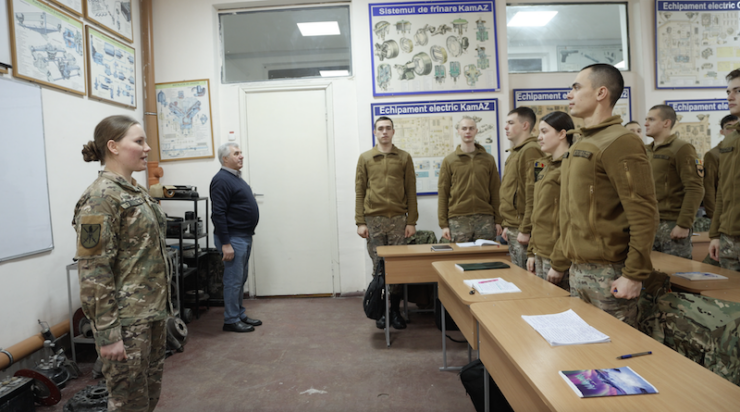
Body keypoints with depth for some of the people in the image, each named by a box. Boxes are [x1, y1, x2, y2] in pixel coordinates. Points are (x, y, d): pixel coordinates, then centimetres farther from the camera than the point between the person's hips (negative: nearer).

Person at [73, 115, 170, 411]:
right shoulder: (101, 197, -16)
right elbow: (94, 273, -19)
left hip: (153, 312, 8)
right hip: (127, 320, -8)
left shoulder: (136, 191, 11)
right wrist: (107, 334, -19)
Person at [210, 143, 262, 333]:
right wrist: (225, 244, -23)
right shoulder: (222, 180, -16)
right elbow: (218, 214, -21)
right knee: (233, 281, -2)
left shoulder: (236, 178, 15)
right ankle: (231, 321, 9)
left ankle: (240, 315, 26)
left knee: (241, 279, 16)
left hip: (245, 237, 10)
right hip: (232, 238, -10)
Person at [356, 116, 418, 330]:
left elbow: (411, 191, 5)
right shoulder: (365, 158, 7)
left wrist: (411, 221, -1)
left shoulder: (404, 158, 7)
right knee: (378, 266, 5)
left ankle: (396, 310, 16)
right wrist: (360, 222, -2)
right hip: (374, 220, 0)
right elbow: (359, 191, 4)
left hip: (398, 219, 0)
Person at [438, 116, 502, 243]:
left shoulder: (488, 159, 10)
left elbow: (495, 191, 9)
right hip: (458, 220, -1)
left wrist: (498, 220, 3)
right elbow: (442, 194, 2)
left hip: (485, 219, 2)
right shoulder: (449, 161, 5)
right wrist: (443, 224, -4)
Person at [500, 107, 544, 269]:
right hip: (513, 230, 10)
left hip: (523, 232, -10)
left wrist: (525, 230, -20)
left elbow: (533, 195, -20)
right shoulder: (515, 152, 18)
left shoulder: (531, 151, -14)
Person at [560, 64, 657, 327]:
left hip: (608, 274, -9)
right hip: (577, 272, 9)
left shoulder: (619, 142, -13)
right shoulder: (581, 145, 15)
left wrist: (635, 275, -20)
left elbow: (644, 214, -18)